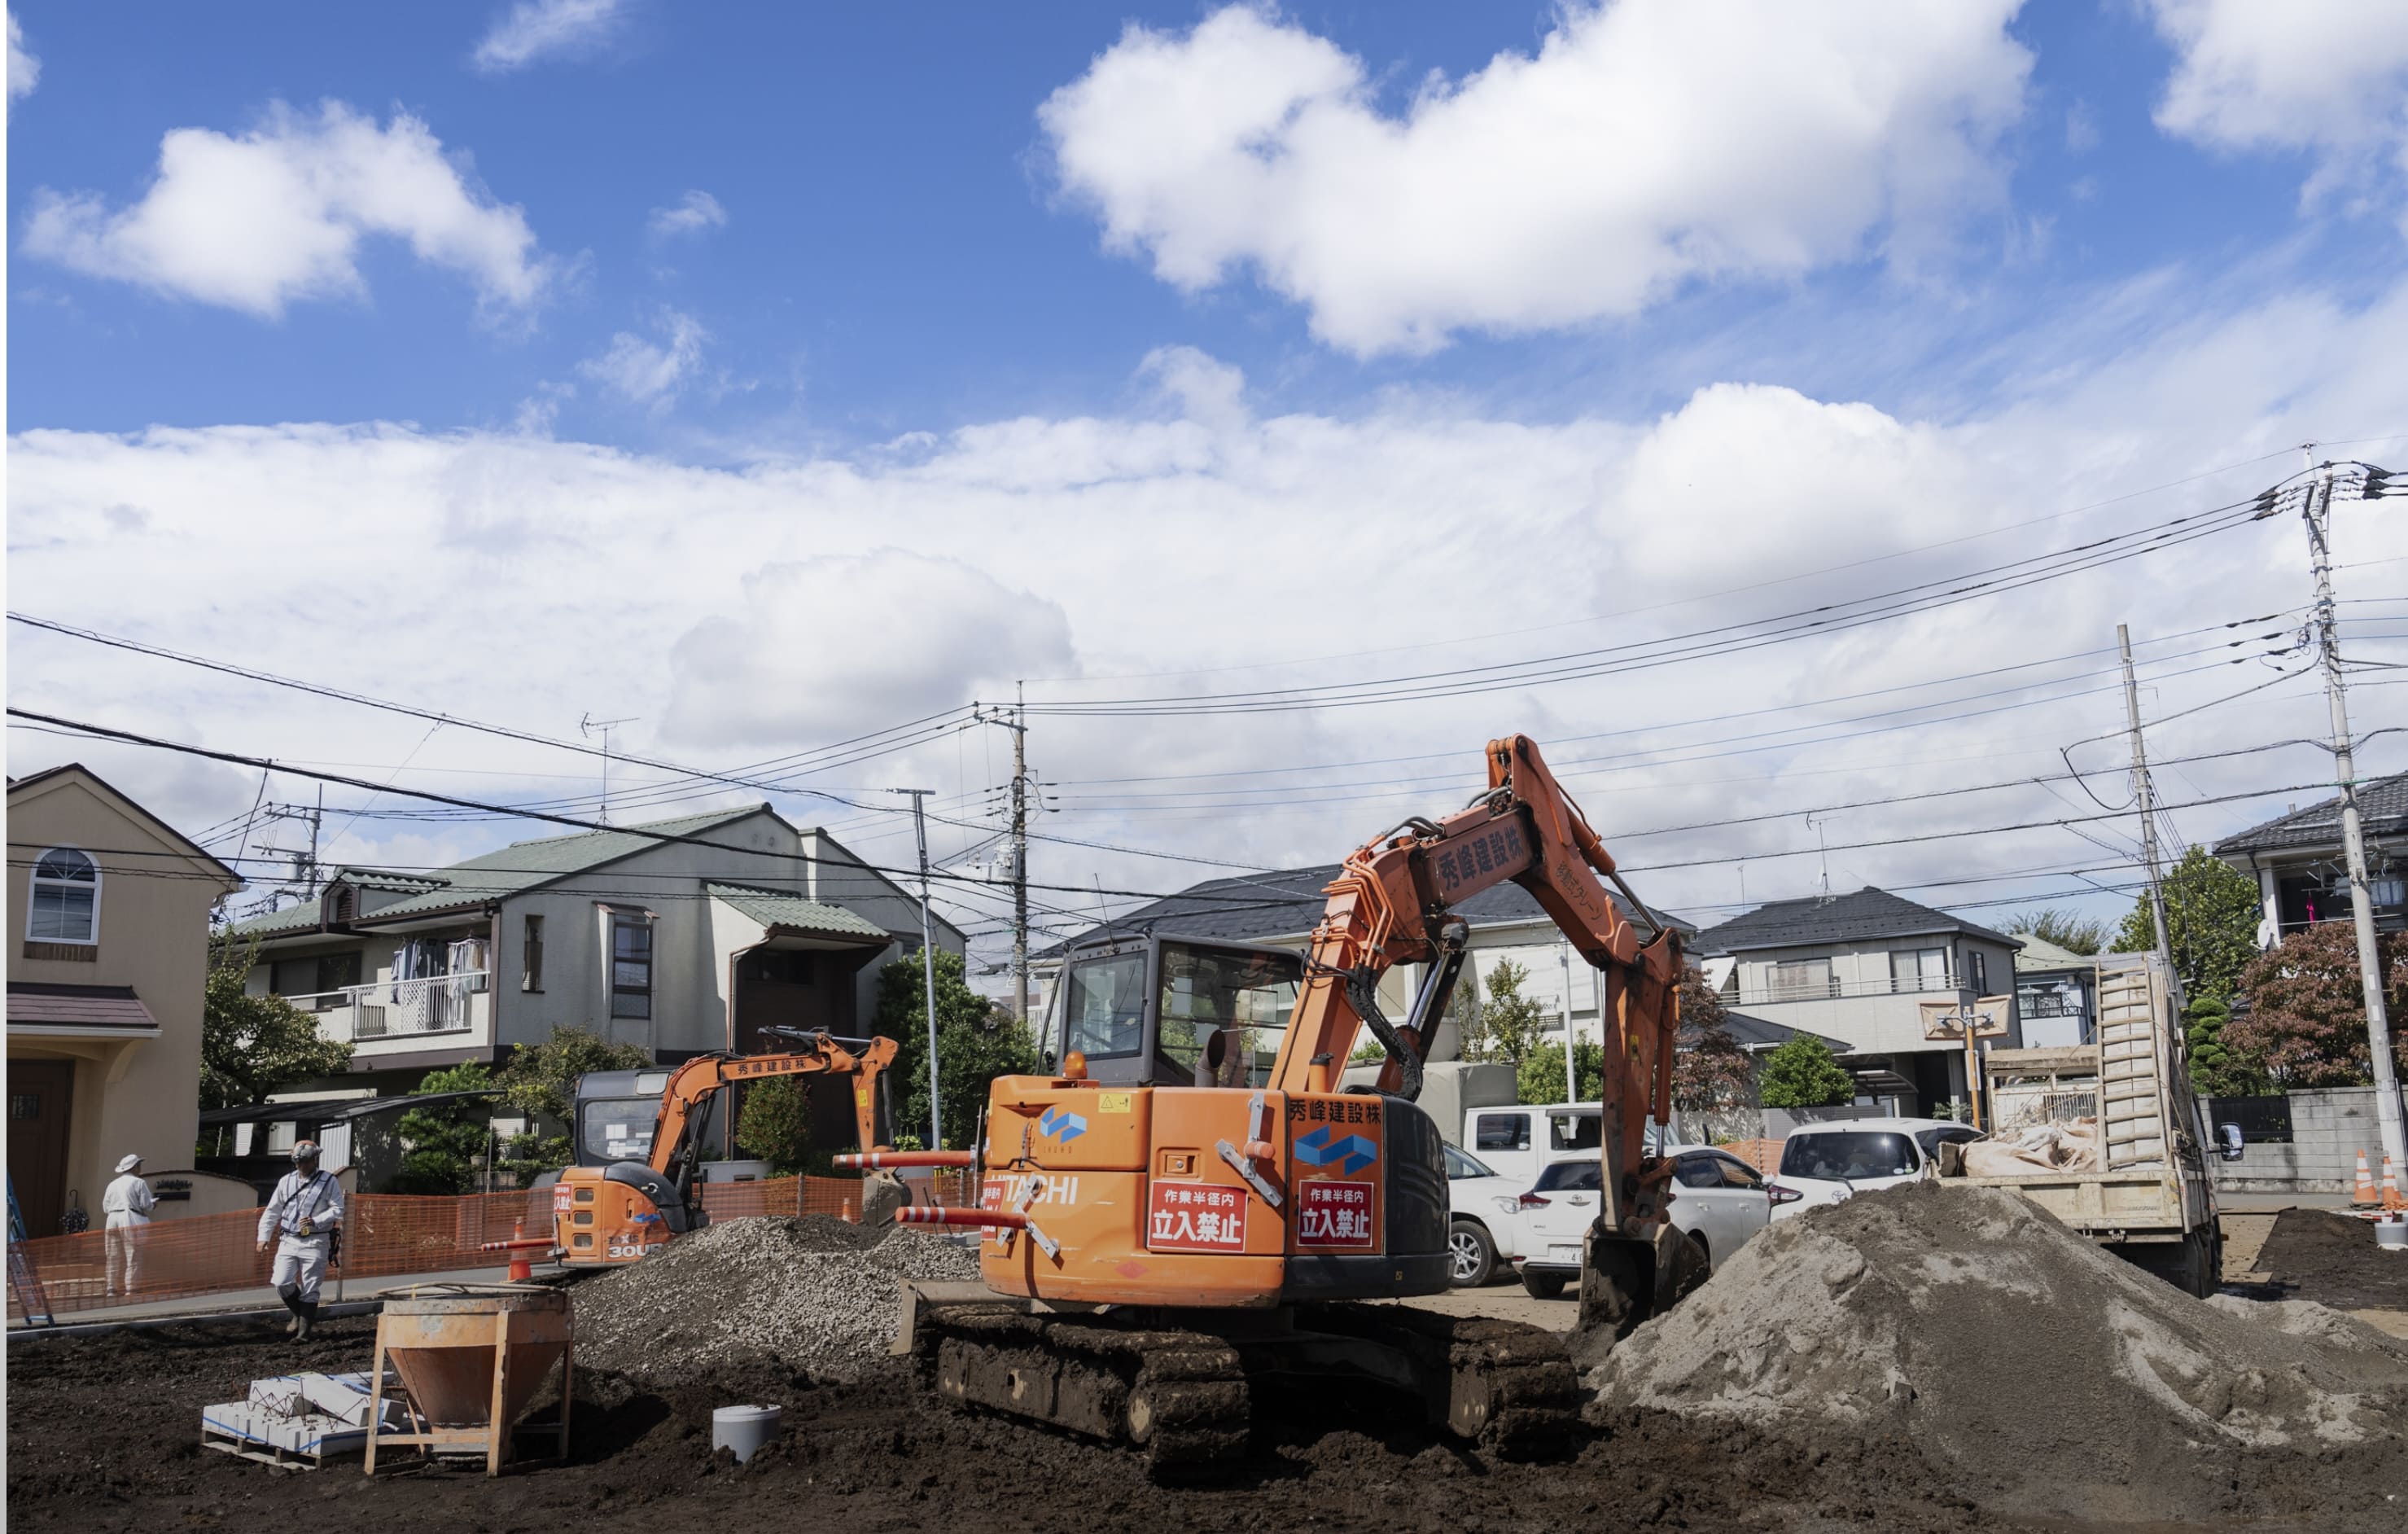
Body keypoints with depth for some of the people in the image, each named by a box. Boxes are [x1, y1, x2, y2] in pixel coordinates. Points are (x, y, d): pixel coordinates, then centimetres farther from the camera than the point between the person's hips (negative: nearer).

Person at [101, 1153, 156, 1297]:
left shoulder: (112, 1184, 15)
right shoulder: (139, 1183, -2)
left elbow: (106, 1208, 14)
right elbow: (146, 1205, -7)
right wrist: (154, 1204, 14)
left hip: (113, 1221, 6)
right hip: (131, 1221, -6)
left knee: (114, 1257, 12)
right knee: (133, 1256, -3)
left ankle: (111, 1287, 14)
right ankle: (130, 1289, -6)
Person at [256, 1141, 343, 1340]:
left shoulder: (328, 1181, -2)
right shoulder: (286, 1181, 9)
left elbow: (338, 1210, -7)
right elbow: (272, 1211, 14)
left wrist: (316, 1221, -21)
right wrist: (263, 1236, 6)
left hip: (315, 1242, -3)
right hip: (289, 1240, 3)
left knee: (309, 1289, -2)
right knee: (282, 1283, -7)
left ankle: (303, 1331, 5)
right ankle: (300, 1315, 19)